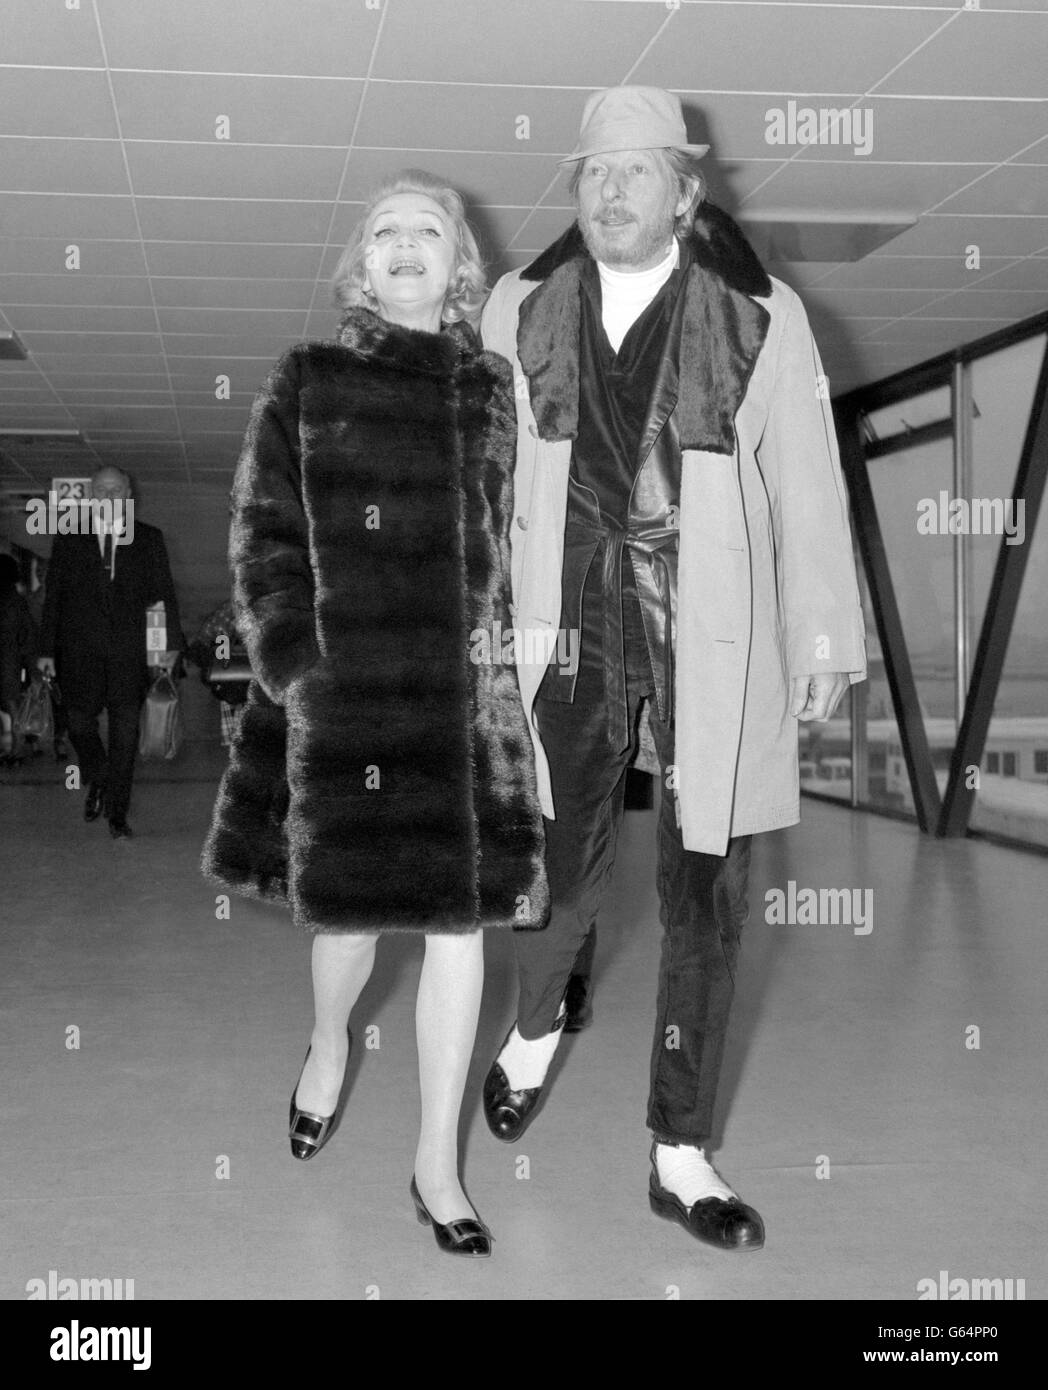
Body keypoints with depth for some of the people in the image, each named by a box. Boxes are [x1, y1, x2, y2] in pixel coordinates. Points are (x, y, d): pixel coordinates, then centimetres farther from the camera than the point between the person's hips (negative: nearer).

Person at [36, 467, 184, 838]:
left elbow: (164, 593, 8)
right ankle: (97, 780, 25)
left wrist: (172, 641, -2)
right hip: (80, 650, 0)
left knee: (125, 732, -2)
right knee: (79, 721, -5)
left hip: (129, 651, 0)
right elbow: (53, 596, 8)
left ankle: (117, 814, 7)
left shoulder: (149, 539, 9)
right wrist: (47, 649, 2)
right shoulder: (69, 538, 10)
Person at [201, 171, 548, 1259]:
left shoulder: (494, 393, 10)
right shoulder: (307, 388, 4)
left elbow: (519, 546, 12)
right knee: (350, 904, 8)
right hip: (346, 695, -1)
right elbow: (263, 541, 0)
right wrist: (295, 672, -9)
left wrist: (516, 662, 3)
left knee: (460, 920, 3)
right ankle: (327, 1045, 44)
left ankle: (438, 1161, 17)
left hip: (470, 696, 2)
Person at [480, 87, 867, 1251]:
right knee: (567, 866, 12)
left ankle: (679, 1156, 21)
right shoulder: (521, 311, 0)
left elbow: (807, 488, -1)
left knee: (705, 896, 5)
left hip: (714, 648, 0)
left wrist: (825, 640, 3)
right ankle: (535, 1027, 46)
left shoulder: (759, 318, -6)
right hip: (573, 632, 1)